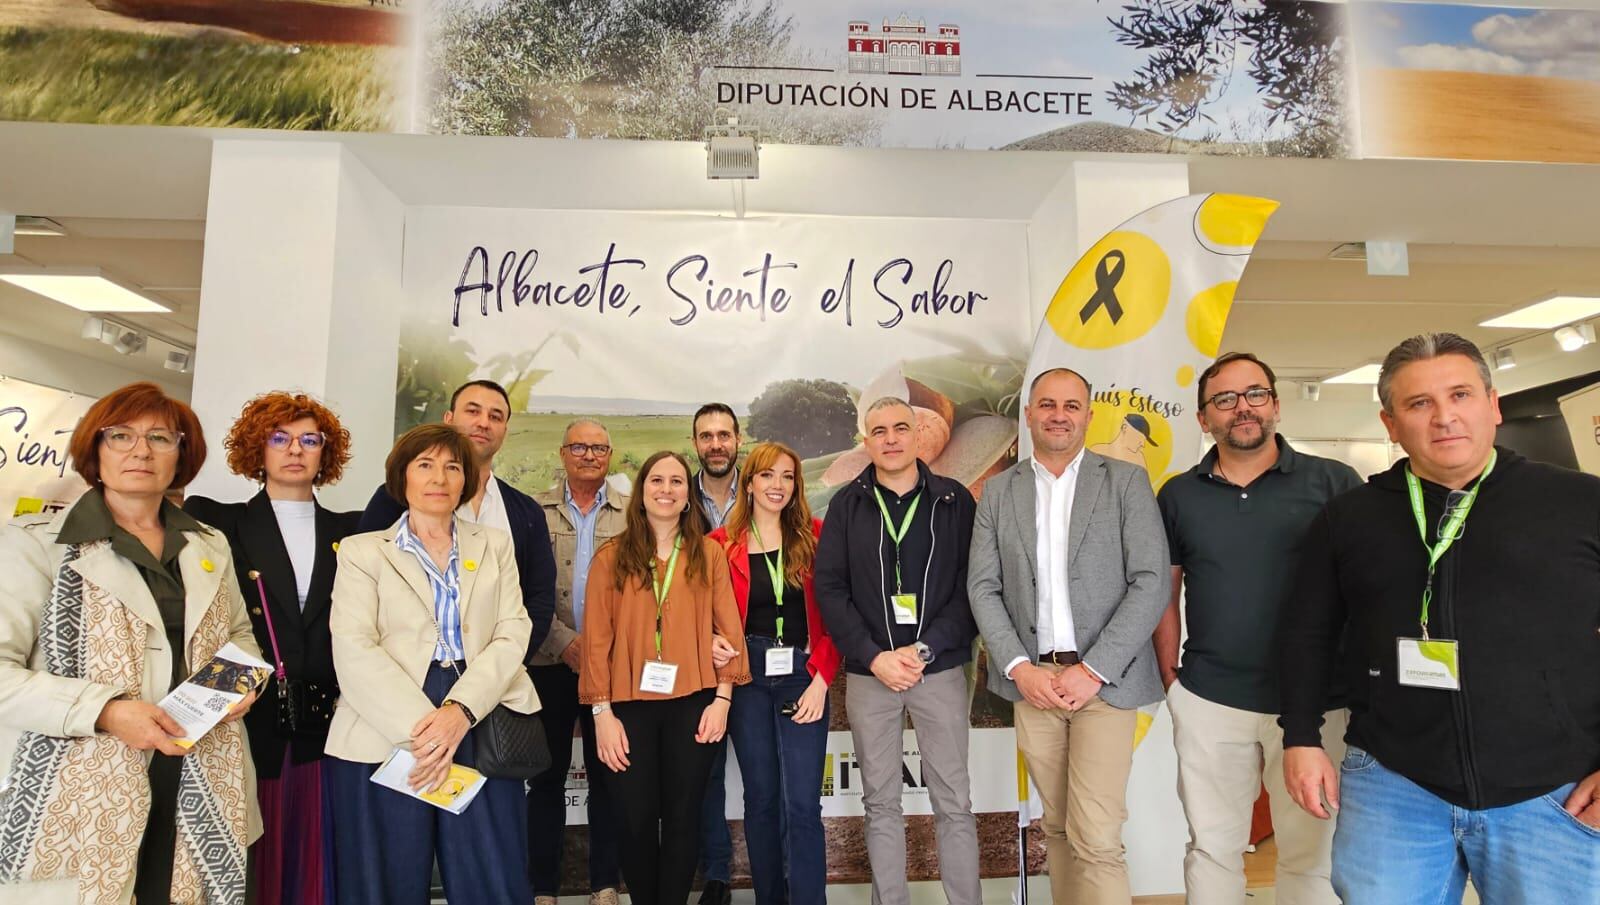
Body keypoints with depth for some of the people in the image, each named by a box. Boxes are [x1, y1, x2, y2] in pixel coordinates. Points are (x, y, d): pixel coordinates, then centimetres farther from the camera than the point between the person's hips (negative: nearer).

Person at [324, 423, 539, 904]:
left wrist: (460, 711, -13)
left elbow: (512, 634, 3)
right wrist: (419, 726, -16)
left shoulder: (495, 545, 15)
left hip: (480, 728, 2)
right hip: (383, 737, -1)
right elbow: (353, 649, -4)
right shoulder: (362, 550, 9)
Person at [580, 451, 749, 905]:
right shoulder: (611, 557, 2)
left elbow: (728, 627, 3)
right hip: (629, 705, 0)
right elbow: (596, 638, -1)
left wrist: (722, 699, -3)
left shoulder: (708, 553, 4)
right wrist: (602, 712, -5)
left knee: (682, 816, 9)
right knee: (634, 819, 6)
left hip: (691, 704, 0)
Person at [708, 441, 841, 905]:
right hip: (748, 678, 1)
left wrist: (821, 679, -8)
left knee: (802, 805, -4)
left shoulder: (815, 536, 2)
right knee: (760, 798, 11)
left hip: (802, 677, -1)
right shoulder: (721, 544, 3)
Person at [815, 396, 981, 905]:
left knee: (954, 803, 5)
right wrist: (874, 657, -10)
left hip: (940, 671, -1)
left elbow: (972, 587, -3)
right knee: (880, 803, 11)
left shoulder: (955, 501, 2)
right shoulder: (847, 505, 4)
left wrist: (924, 650, -12)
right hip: (868, 675, 1)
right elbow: (830, 589, -1)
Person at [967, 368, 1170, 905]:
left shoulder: (1126, 482, 2)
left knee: (1095, 839, -8)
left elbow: (1151, 583, -6)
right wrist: (1019, 668, -7)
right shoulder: (999, 492, 9)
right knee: (1057, 826, 13)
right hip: (1032, 679, 3)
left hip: (1103, 680, -2)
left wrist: (1093, 670, -12)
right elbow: (983, 587, 6)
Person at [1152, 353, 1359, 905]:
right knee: (1211, 848, 13)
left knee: (1312, 853, 13)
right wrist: (1170, 681, 4)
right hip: (1208, 704, 2)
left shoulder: (1334, 483, -2)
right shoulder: (1177, 496, 4)